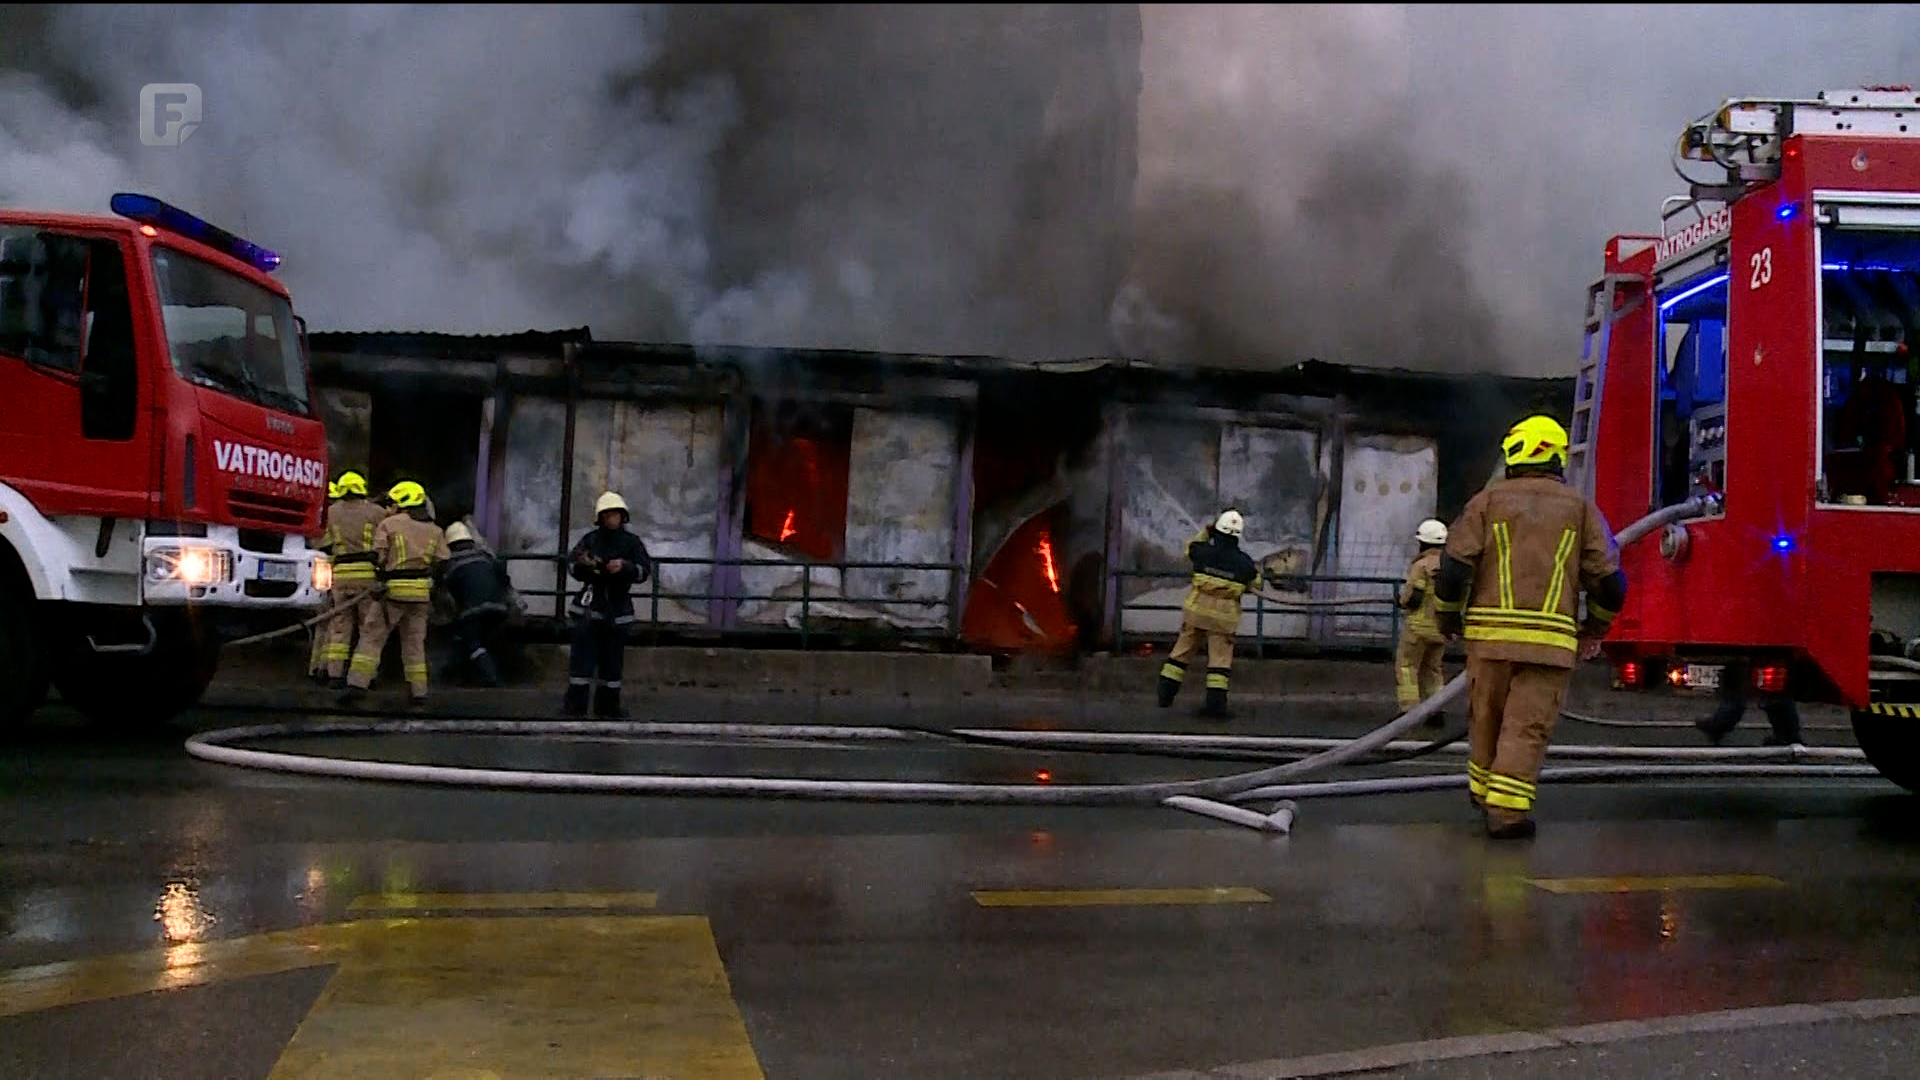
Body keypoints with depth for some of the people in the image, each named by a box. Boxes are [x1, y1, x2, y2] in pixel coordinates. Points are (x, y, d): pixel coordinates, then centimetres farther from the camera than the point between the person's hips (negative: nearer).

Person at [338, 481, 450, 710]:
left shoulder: (389, 524, -1)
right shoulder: (434, 530, 11)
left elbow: (378, 557, -7)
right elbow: (443, 564, 5)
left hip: (393, 589, -3)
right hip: (421, 592, 4)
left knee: (372, 637, 3)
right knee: (414, 642, 12)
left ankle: (357, 683, -6)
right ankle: (418, 691, 10)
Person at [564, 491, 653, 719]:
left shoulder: (631, 542, 3)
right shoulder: (590, 539, 3)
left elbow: (645, 569, -5)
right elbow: (572, 563, 0)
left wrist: (625, 567, -22)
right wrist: (583, 565, -22)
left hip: (618, 610, 1)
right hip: (590, 605, -1)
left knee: (613, 657, 8)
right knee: (583, 655, -5)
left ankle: (608, 704, 16)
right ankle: (575, 702, -1)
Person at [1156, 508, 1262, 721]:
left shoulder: (1204, 552, -9)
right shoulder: (1244, 563, -7)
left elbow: (1190, 548, 14)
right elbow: (1256, 584, 10)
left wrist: (1205, 532, 26)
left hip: (1197, 609, 1)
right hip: (1224, 616, -1)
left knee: (1183, 650, 12)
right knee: (1220, 658, 4)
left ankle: (1166, 693, 17)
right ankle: (1216, 702, -2)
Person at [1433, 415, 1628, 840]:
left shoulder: (1489, 499, 5)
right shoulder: (1580, 507, 8)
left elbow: (1455, 565, -3)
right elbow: (1610, 581, 4)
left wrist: (1448, 618, 12)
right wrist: (1595, 629, 20)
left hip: (1491, 632, 1)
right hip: (1551, 638, -1)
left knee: (1487, 716, 17)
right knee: (1528, 726, 1)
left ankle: (1484, 791, 33)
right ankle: (1507, 809, -7)